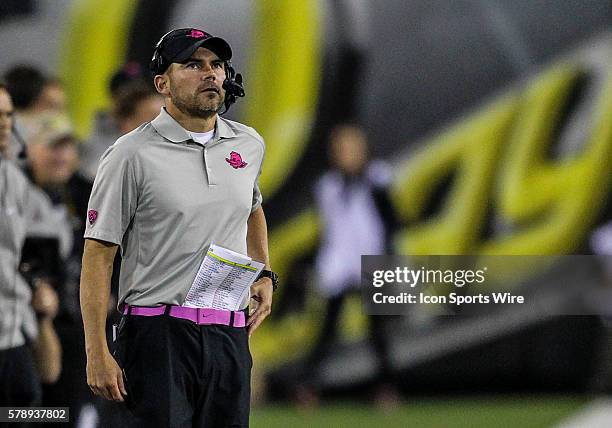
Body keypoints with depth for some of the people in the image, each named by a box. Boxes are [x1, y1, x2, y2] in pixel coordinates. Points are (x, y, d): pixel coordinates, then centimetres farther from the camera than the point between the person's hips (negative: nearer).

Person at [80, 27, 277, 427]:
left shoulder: (249, 145, 12)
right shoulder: (132, 155, -6)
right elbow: (98, 254, -6)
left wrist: (265, 275, 17)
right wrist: (98, 354, -12)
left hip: (230, 335, 5)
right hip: (159, 334, -5)